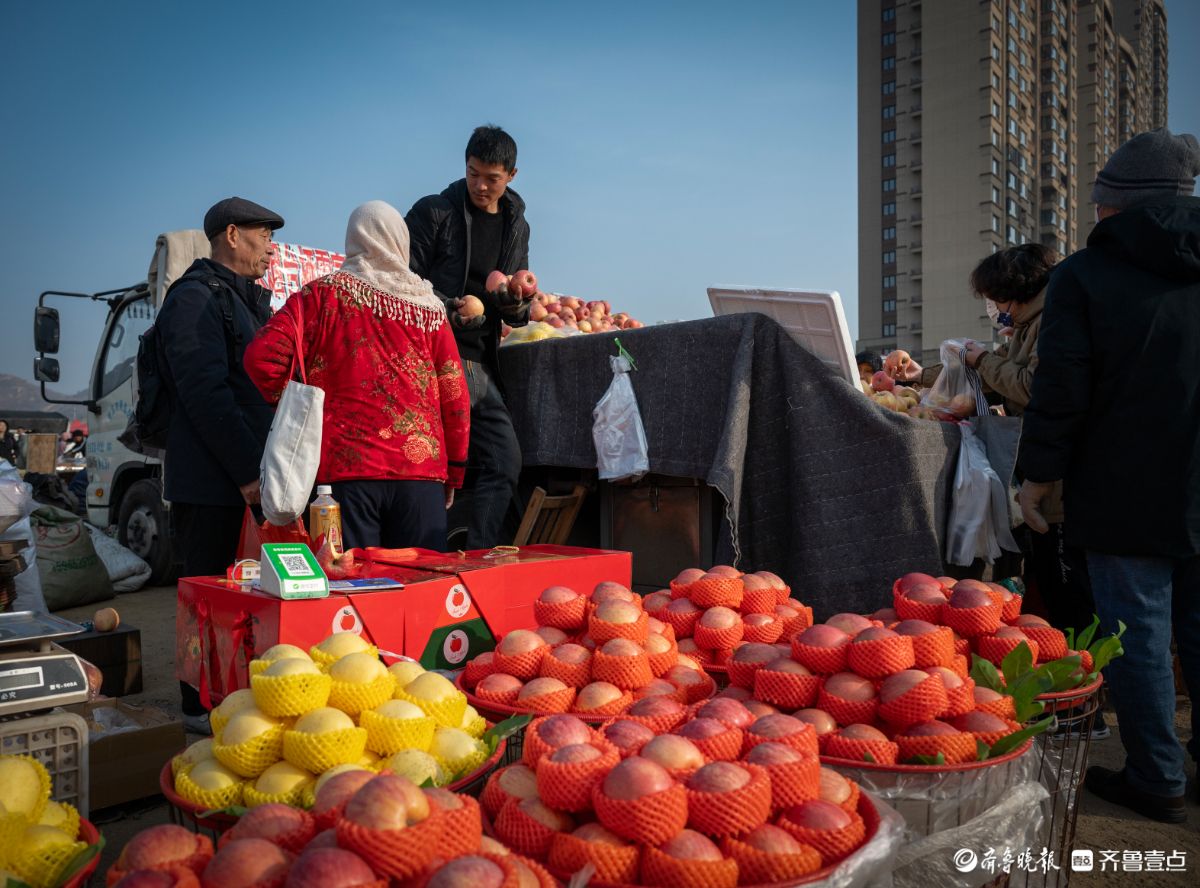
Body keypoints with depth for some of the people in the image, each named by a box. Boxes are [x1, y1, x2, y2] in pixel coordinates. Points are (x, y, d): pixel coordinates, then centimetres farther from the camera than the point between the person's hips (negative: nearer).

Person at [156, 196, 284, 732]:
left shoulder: (249, 301, 22)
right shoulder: (196, 298, -8)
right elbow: (206, 393, -18)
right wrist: (249, 470, -20)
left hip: (249, 476, 9)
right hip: (212, 483, -9)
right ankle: (203, 708, 9)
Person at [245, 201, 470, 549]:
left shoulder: (323, 294, 3)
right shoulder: (429, 308, 7)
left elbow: (262, 355, -8)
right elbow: (455, 397, 7)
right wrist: (454, 474, 16)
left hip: (345, 468, -1)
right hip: (422, 470, 1)